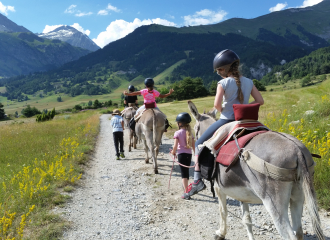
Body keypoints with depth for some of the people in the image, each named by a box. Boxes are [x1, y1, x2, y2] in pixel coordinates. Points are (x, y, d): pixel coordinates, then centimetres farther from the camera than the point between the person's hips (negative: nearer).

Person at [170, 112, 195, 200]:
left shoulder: (177, 133, -9)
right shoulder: (189, 132, 5)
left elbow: (175, 146, -14)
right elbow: (193, 145, 5)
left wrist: (173, 152, 4)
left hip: (181, 154, -5)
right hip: (189, 154, 5)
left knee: (184, 173, -4)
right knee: (186, 171, 22)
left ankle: (186, 193, -12)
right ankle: (186, 188, 42)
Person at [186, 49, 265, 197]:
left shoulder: (223, 83, -9)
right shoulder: (248, 82, 5)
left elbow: (217, 104, -20)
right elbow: (260, 101, 6)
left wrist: (222, 110, 0)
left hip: (226, 120, -5)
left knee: (199, 144, 8)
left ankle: (197, 179, -1)